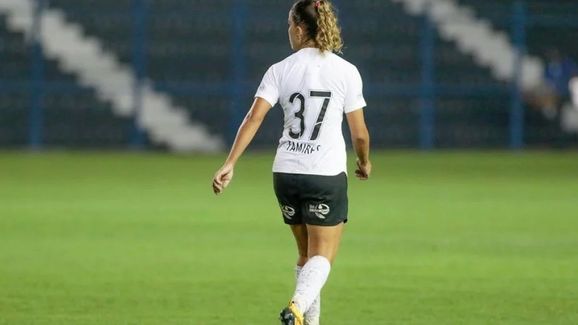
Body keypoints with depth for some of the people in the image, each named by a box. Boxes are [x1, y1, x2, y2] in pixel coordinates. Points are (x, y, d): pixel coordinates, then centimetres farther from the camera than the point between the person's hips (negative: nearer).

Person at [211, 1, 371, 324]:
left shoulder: (280, 70, 0)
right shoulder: (346, 71, -4)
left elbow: (254, 118, -9)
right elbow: (359, 133, -2)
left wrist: (230, 164, -10)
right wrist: (365, 163, 18)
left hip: (286, 172, 3)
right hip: (327, 175, -3)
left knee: (307, 254, 18)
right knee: (323, 257, -1)